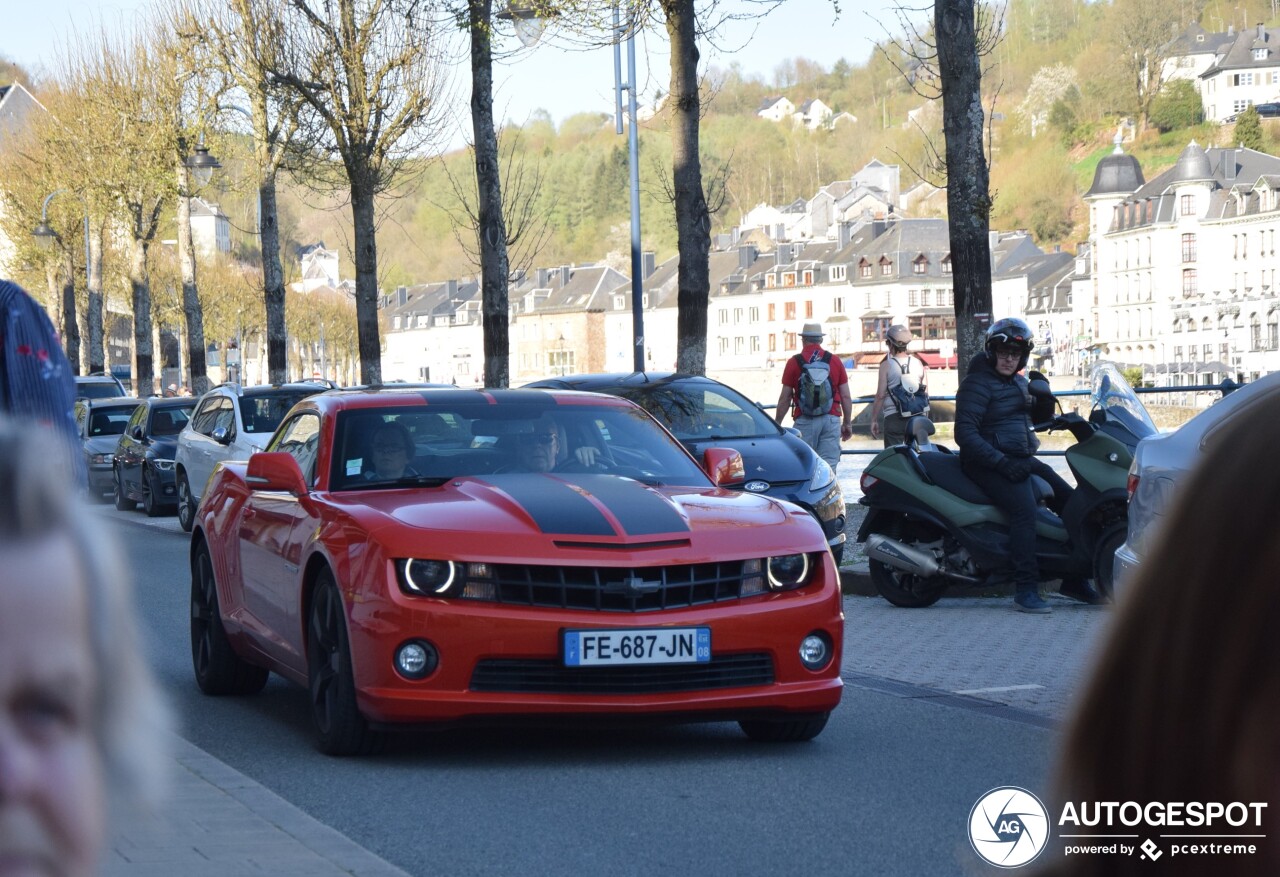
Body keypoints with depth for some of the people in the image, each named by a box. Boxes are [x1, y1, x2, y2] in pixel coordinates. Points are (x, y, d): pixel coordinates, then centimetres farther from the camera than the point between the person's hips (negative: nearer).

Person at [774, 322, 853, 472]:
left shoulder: (794, 362, 0)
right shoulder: (835, 361, 6)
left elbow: (785, 398, 0)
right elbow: (846, 396, 6)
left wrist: (777, 423, 9)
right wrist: (847, 423, 15)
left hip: (805, 420, -1)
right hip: (831, 419, 1)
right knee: (829, 466, 0)